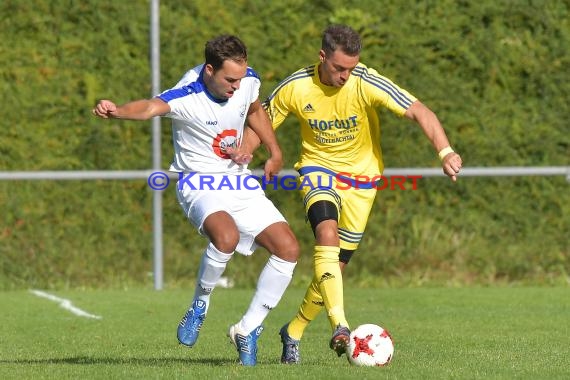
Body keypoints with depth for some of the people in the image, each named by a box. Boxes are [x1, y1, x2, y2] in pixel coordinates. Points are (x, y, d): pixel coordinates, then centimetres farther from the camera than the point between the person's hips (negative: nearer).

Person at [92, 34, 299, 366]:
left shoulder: (248, 80, -5)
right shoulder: (187, 97, -25)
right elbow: (152, 107, -47)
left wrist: (275, 152, 16)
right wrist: (118, 112, -67)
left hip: (239, 182, 7)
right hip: (200, 185, -6)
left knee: (288, 248, -6)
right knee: (226, 236, -37)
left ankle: (247, 331, 6)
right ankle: (200, 305, -9)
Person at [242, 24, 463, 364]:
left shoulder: (366, 83, -22)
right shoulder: (296, 88, -15)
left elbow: (420, 112, -29)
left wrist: (445, 152, -44)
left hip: (361, 175, 1)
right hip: (318, 167, -1)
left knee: (337, 265, 4)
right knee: (327, 234, -30)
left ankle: (294, 332, 25)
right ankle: (340, 326, -41)